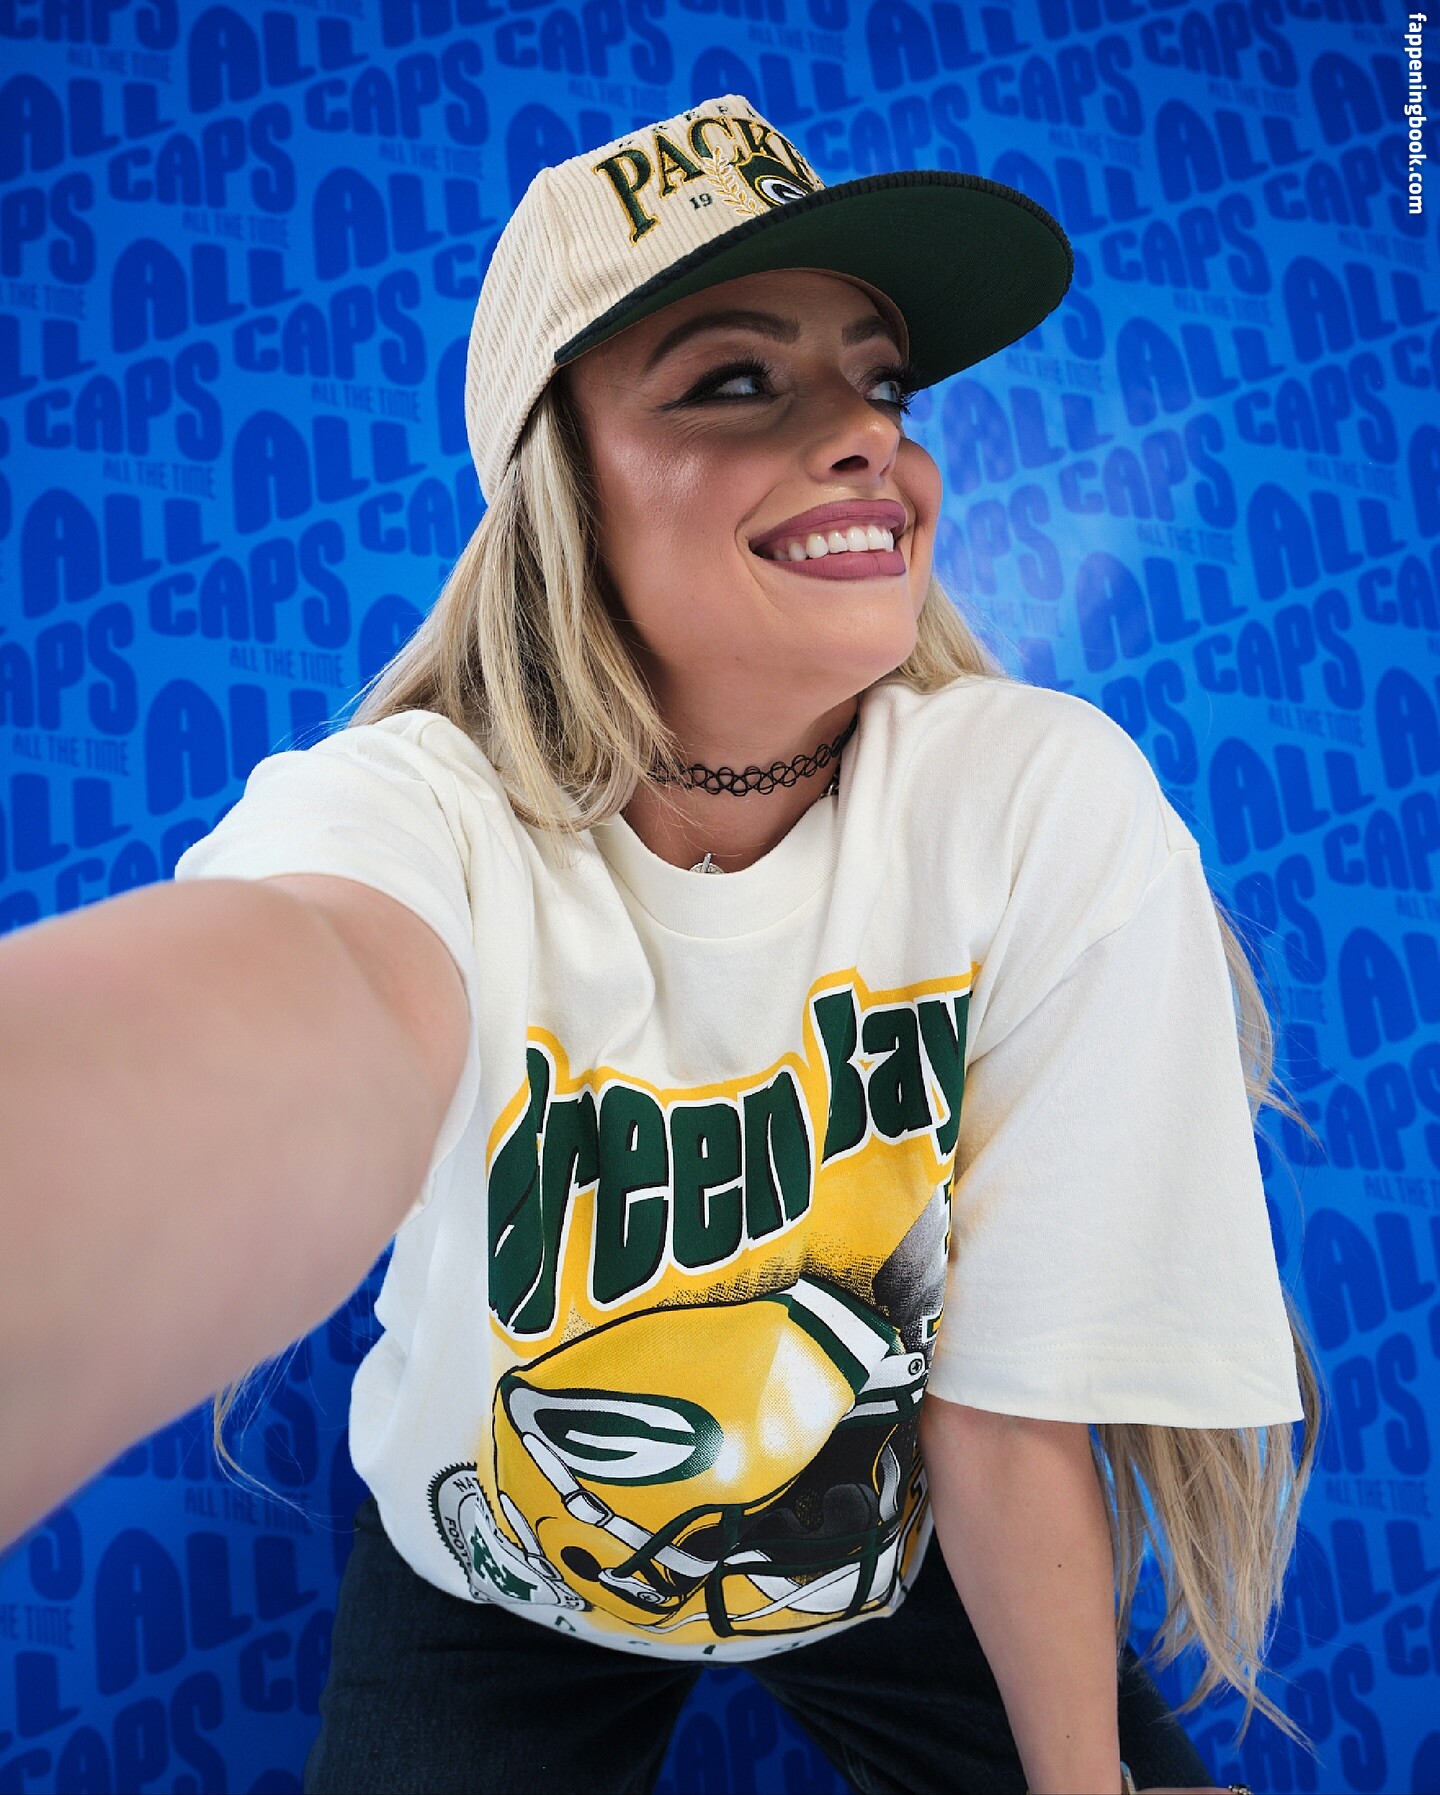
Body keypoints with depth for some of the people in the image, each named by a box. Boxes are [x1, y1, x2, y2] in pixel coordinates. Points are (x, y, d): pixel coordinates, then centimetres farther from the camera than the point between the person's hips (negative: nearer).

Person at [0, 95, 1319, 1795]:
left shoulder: (1048, 809, -25)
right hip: (496, 1600, 0)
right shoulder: (420, 815, -29)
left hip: (904, 1567, 1)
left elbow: (1011, 1404, -17)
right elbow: (323, 1009, -56)